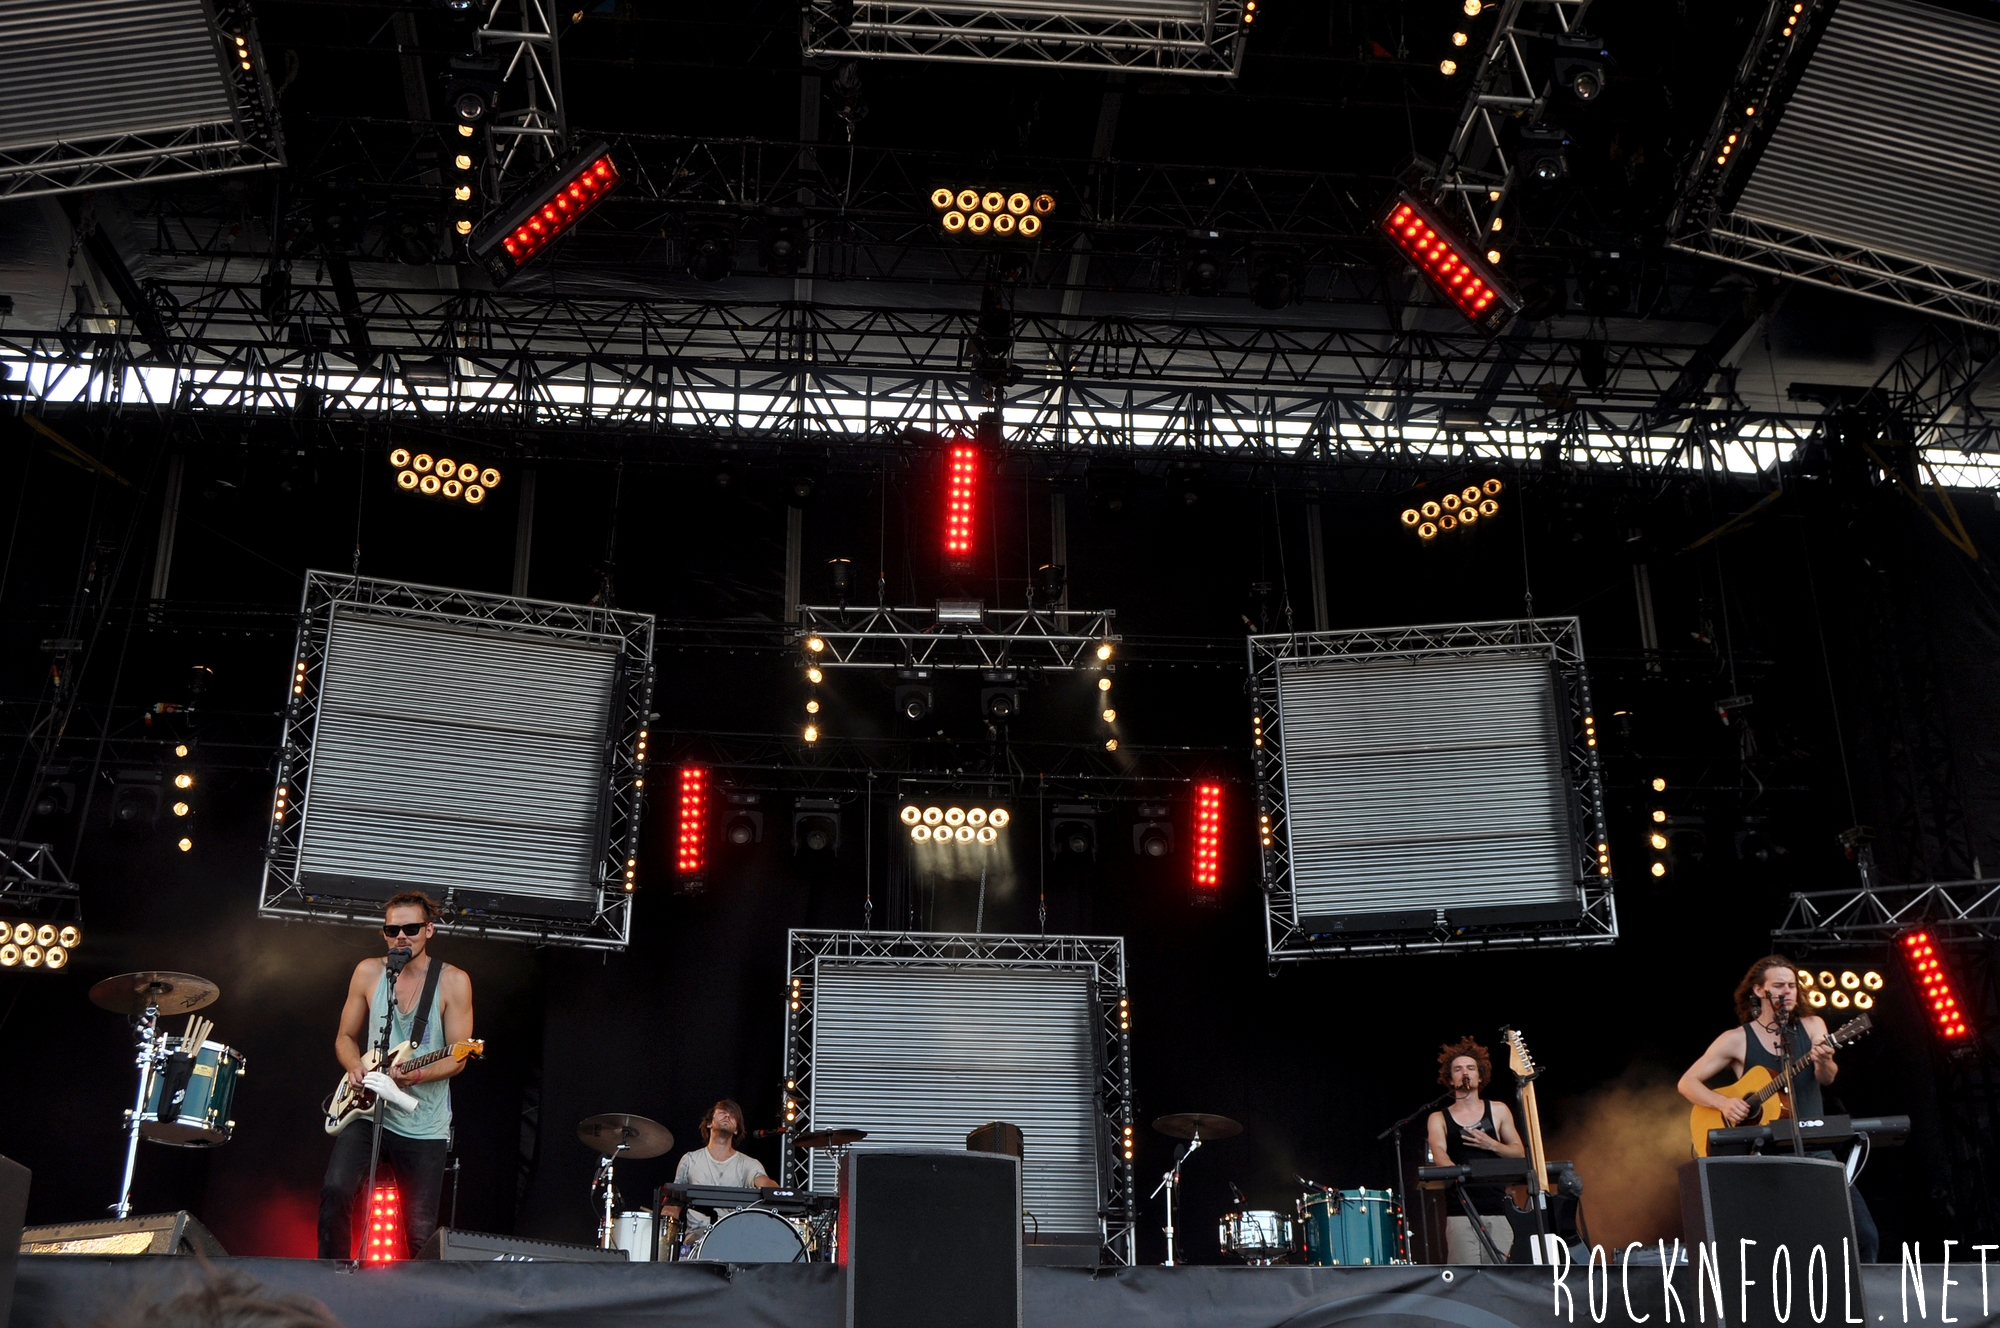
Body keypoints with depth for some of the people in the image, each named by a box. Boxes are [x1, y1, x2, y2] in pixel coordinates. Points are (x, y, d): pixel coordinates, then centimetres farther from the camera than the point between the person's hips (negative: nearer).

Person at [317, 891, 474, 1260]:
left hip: (424, 1128, -2)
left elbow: (458, 1056, -6)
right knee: (335, 1190, -20)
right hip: (367, 1111, 2)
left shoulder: (453, 981, -5)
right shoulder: (368, 973, 4)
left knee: (421, 1233, 0)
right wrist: (355, 1068, -8)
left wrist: (416, 1075, -24)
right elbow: (345, 1037, 13)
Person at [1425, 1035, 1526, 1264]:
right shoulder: (1439, 1119, 9)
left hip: (1499, 1210, 2)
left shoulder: (1498, 1111, 15)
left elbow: (1520, 1153, 13)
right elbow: (1439, 1154, -9)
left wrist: (1491, 1145, -6)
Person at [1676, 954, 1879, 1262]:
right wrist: (1723, 1103, -18)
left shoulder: (1812, 1026, 8)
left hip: (1814, 1150, 3)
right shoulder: (1736, 1040, 1)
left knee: (1865, 1235, -4)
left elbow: (1826, 1078, -8)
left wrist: (1824, 1062, -31)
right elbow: (1687, 1083, 0)